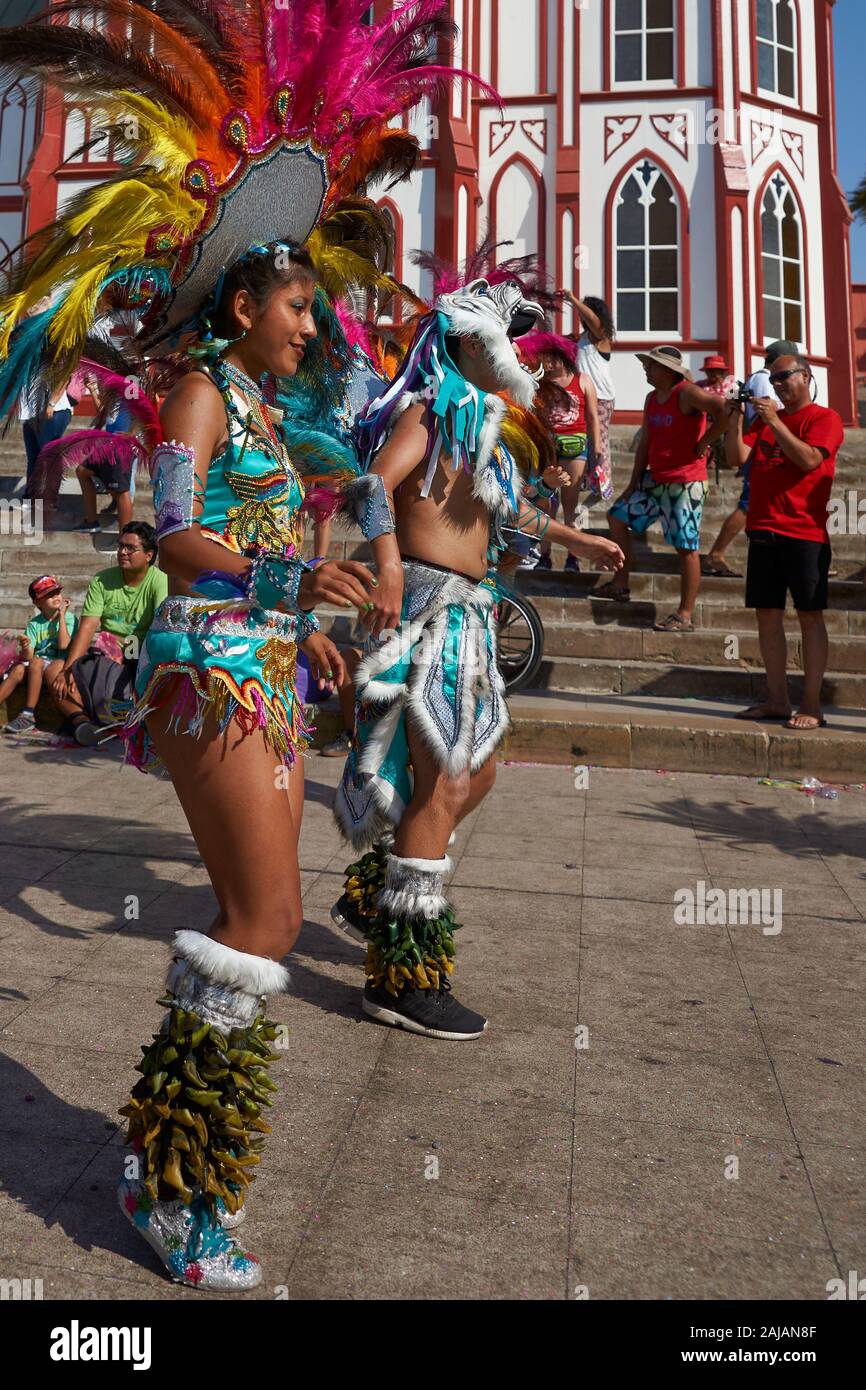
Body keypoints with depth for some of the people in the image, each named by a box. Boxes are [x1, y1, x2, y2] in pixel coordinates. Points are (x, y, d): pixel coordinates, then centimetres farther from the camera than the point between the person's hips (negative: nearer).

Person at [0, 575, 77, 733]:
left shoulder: (69, 618, -2)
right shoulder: (34, 624, 5)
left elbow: (63, 645, -18)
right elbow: (27, 657, -3)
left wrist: (61, 616, -10)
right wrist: (25, 648, -28)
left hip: (59, 664, -3)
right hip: (37, 662, 3)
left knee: (35, 663, -31)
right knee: (18, 669, -26)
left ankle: (28, 715, -32)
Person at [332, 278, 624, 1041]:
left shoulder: (477, 420, 21)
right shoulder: (433, 411, -7)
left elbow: (504, 504, 36)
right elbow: (374, 483, -25)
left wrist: (575, 538, 41)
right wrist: (389, 567, -42)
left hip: (465, 613, 10)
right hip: (430, 605, -10)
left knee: (475, 772, 16)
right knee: (444, 783, -10)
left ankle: (372, 897, 28)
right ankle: (403, 976, -1)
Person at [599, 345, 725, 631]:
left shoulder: (687, 393, -14)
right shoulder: (652, 399, 12)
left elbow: (722, 409, -28)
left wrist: (706, 441, -17)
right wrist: (633, 484, 12)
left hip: (685, 482, -9)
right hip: (655, 480, 9)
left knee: (686, 547, -6)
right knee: (618, 515, 13)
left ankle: (685, 616, -1)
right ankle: (620, 585, 23)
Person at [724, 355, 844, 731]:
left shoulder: (824, 418, 1)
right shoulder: (765, 418, 18)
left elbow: (809, 459, -16)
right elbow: (737, 457, 7)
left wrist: (775, 421, -15)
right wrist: (735, 419, -5)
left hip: (803, 533, -6)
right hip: (763, 531, 6)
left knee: (810, 615, -4)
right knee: (768, 614, 5)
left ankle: (811, 706, -2)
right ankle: (777, 700, 11)